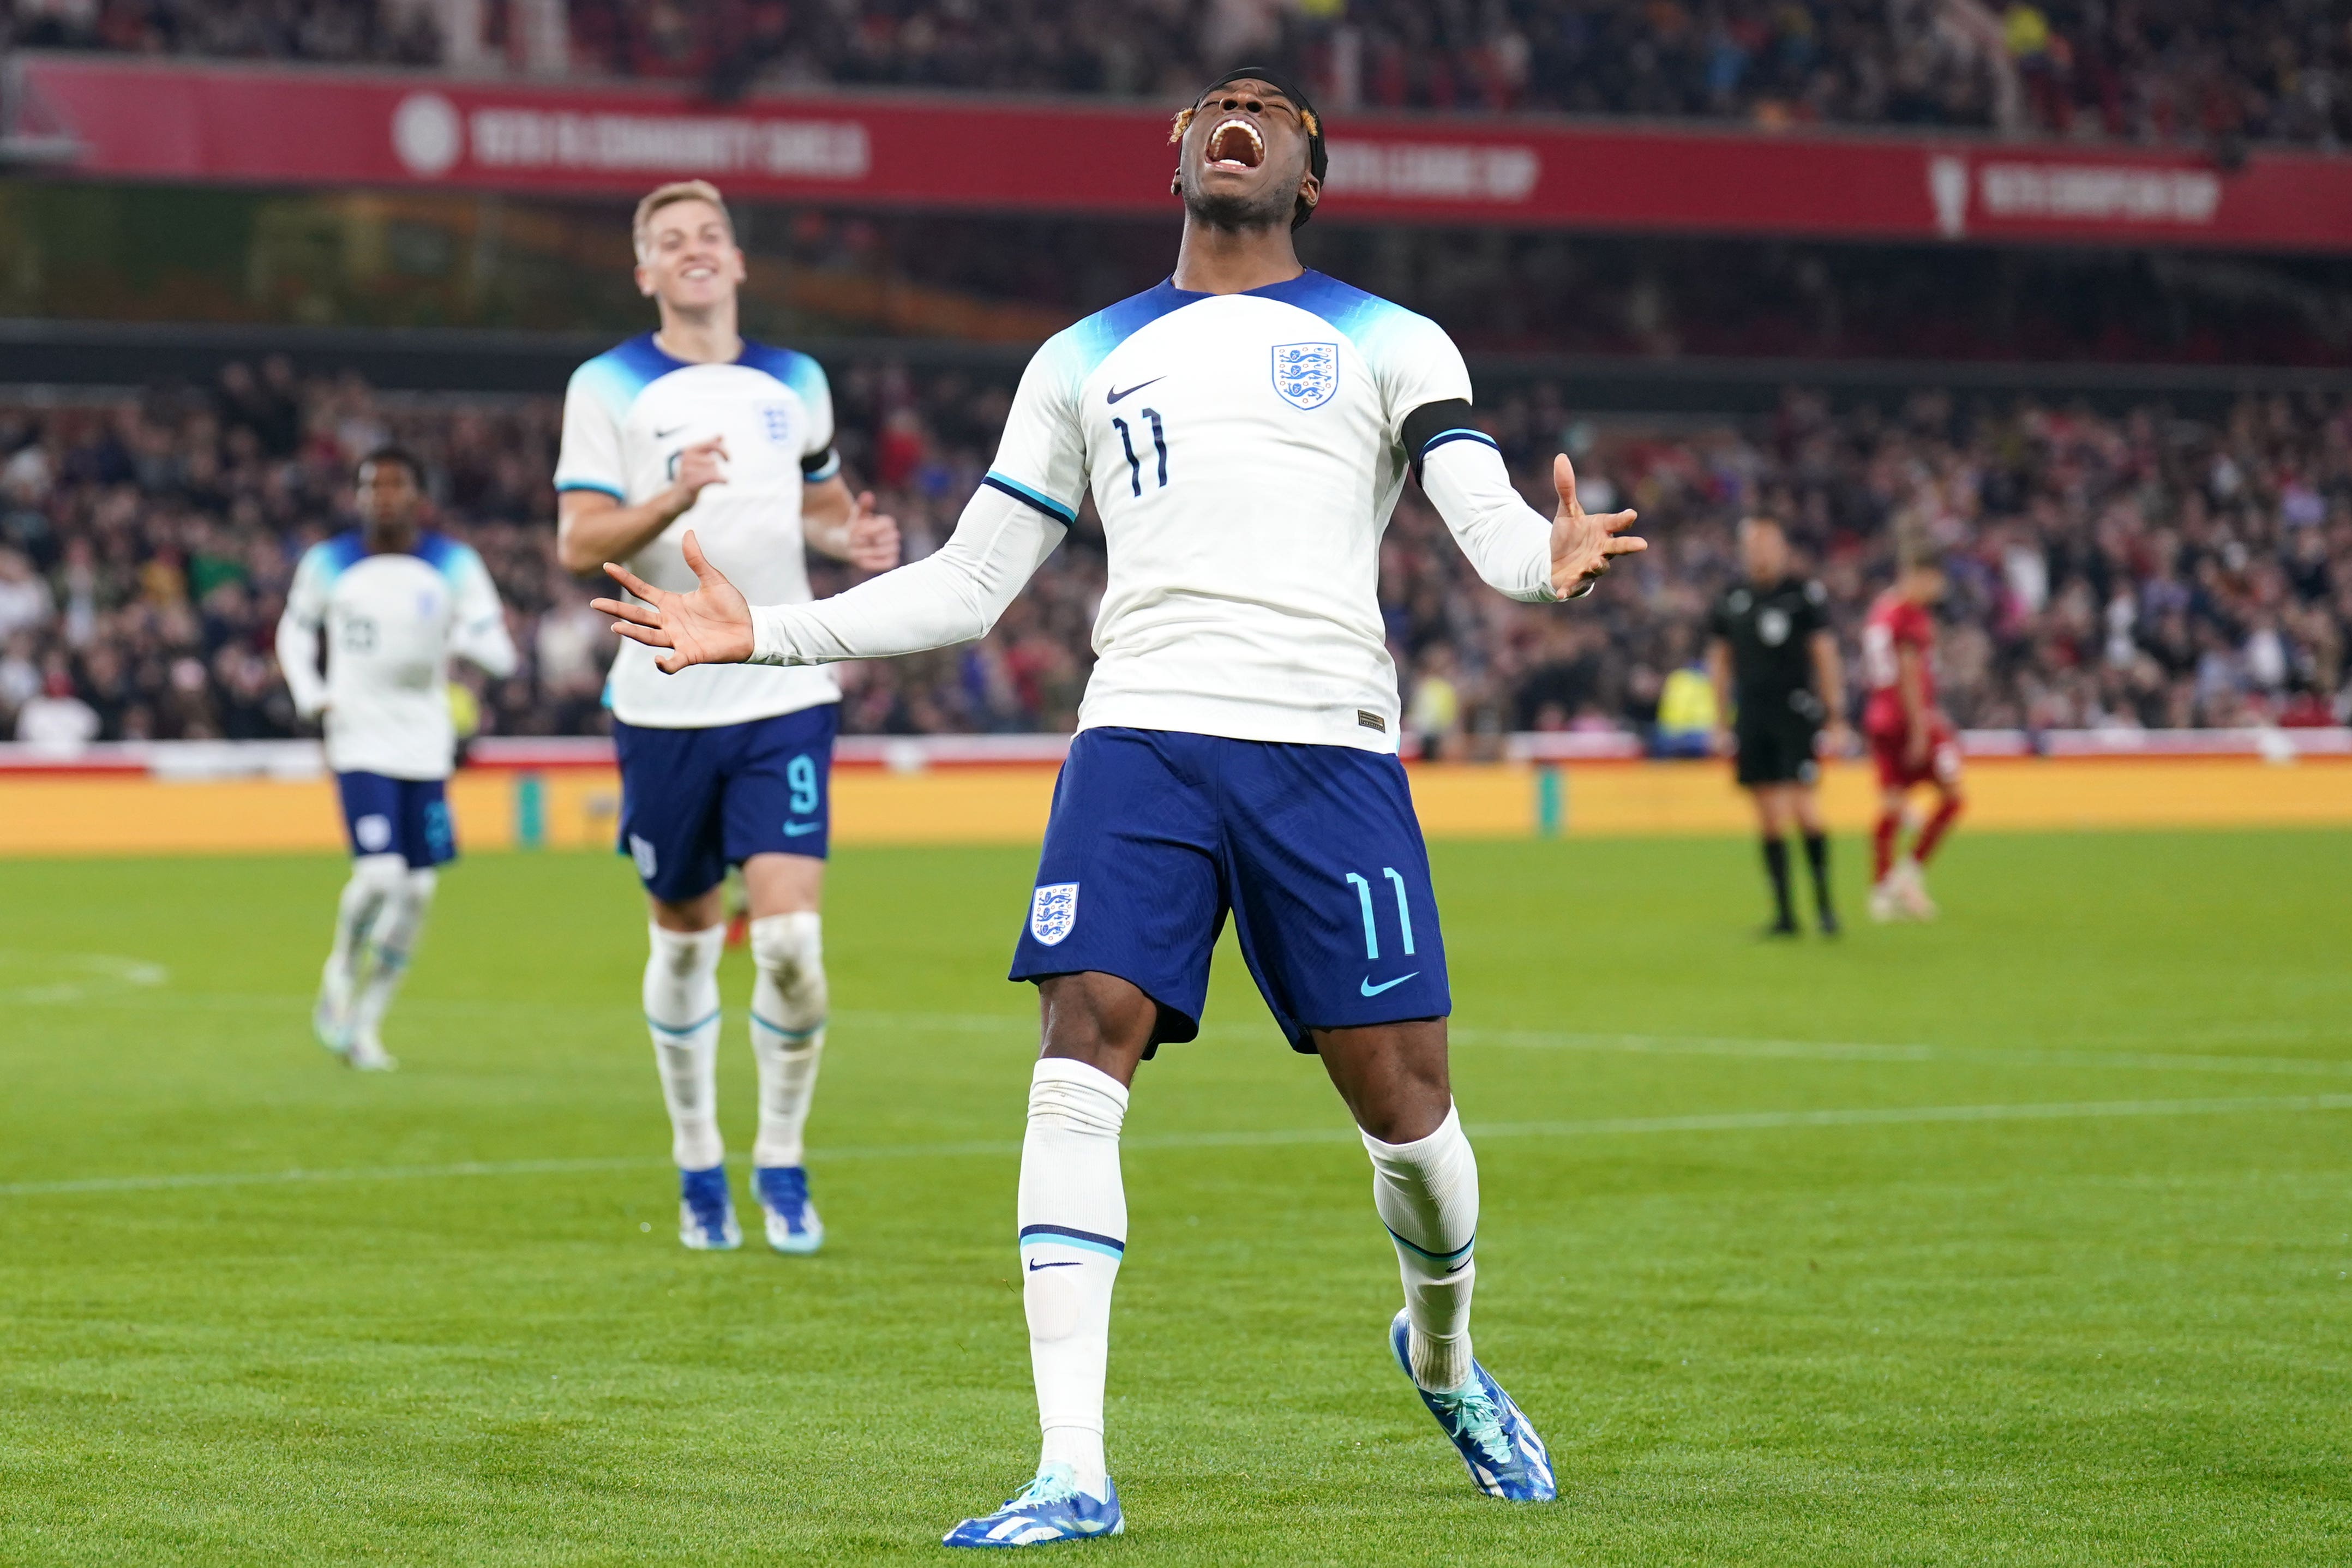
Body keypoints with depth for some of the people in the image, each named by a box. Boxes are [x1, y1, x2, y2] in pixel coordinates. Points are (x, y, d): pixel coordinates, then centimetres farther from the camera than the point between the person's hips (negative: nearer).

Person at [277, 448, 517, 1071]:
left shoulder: (456, 566, 0)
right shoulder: (327, 565, 0)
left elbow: (500, 655, -1)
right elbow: (295, 629, 17)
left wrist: (463, 638, -24)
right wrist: (311, 695, 1)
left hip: (426, 746, 2)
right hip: (360, 743, -2)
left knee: (417, 891, 2)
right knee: (380, 874, -18)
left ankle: (365, 1020, 18)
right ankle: (340, 974, 12)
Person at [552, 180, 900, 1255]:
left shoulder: (795, 384, 10)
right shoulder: (608, 388, -1)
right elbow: (577, 542, -8)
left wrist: (853, 537, 2)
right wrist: (672, 499, -24)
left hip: (784, 695, 1)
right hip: (664, 706, -1)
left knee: (791, 941, -11)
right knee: (683, 941, 9)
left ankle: (781, 1163, 6)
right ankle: (697, 1164, 26)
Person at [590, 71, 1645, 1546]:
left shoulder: (1389, 345, 13)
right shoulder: (1087, 360, 21)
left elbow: (1490, 521, -2)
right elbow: (967, 582, 21)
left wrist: (1549, 557, -27)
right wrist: (765, 632, 11)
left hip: (1329, 744, -1)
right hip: (1142, 735, 1)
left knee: (1399, 1087, -1)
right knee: (1082, 1053, -16)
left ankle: (1445, 1354, 32)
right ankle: (1074, 1471, -17)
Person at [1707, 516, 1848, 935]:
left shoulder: (1805, 594, -1)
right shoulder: (1732, 600, 10)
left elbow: (1825, 658, -1)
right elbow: (1719, 662, 17)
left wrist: (1835, 720, -4)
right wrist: (1720, 724, 13)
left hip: (1796, 714, -4)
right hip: (1751, 719, 4)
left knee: (1803, 807, -13)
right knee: (1769, 817, 3)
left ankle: (1824, 900, -1)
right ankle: (1784, 912, 7)